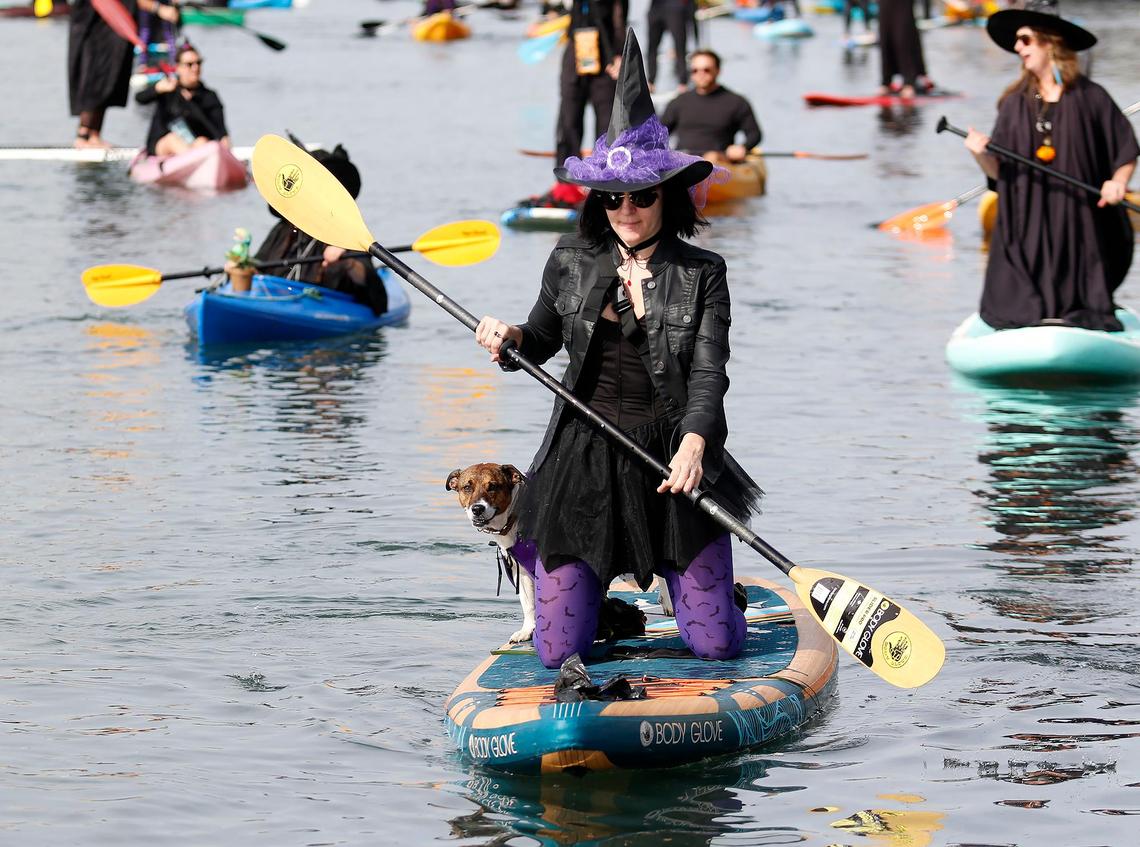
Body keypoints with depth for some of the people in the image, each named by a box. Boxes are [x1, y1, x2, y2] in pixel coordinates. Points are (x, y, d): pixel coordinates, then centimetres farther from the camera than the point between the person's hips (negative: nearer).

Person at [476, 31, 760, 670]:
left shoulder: (702, 275, -3)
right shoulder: (572, 263, 3)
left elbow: (709, 372, -13)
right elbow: (544, 341, 18)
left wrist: (694, 442, -32)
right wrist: (510, 340, -6)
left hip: (674, 458, -1)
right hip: (582, 466, 1)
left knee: (717, 645, -4)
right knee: (560, 653, -2)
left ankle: (687, 579, 33)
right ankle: (599, 594, 35)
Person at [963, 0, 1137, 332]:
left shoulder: (1089, 97, 0)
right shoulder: (1015, 103, 7)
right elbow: (999, 171, 4)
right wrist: (982, 154, -16)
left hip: (1077, 217, -2)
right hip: (1026, 226, 2)